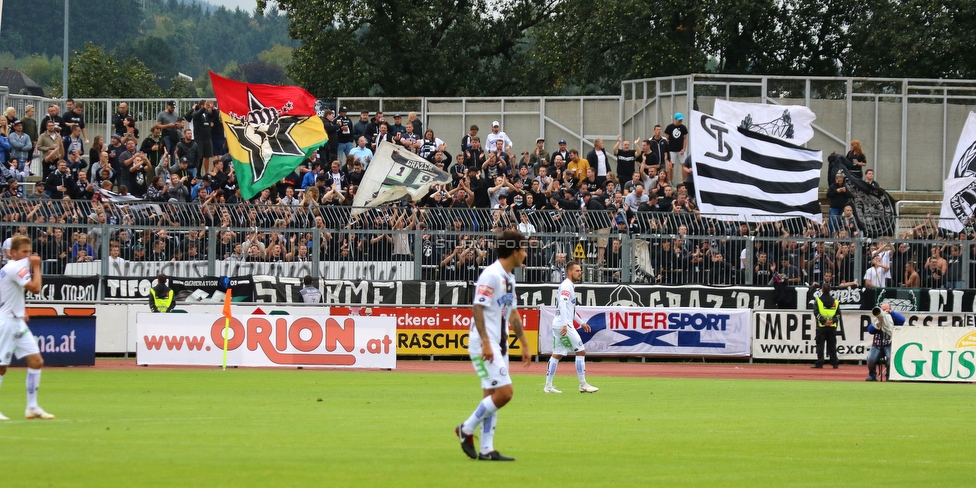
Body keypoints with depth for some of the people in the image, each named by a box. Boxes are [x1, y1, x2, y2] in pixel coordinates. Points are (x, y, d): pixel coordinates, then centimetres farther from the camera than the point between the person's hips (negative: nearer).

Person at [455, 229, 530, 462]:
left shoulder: (509, 278, 14)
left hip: (499, 346, 9)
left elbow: (513, 312, 23)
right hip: (485, 345, -9)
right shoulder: (491, 275, -15)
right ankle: (467, 429, -1)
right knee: (503, 392, -15)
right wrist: (485, 342, -25)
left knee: (492, 396, 7)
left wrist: (524, 344, 22)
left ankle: (486, 450, 8)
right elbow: (477, 308, -20)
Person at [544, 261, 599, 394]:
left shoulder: (570, 286, 20)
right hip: (564, 324, -10)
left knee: (557, 355, 8)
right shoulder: (567, 286, -11)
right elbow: (563, 304, -25)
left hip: (558, 324, 10)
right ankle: (583, 385, -3)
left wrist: (581, 323, 30)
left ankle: (548, 386, 7)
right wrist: (565, 324, -32)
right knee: (581, 351, -5)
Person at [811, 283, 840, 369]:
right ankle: (835, 363, 7)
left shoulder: (818, 300, -1)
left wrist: (823, 321, -12)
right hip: (832, 327, 3)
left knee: (820, 345, 0)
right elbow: (838, 314, 3)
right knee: (832, 346, 8)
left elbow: (816, 312, -11)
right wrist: (833, 320, -6)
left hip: (821, 326, -3)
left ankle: (819, 363, -5)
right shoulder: (835, 301, 8)